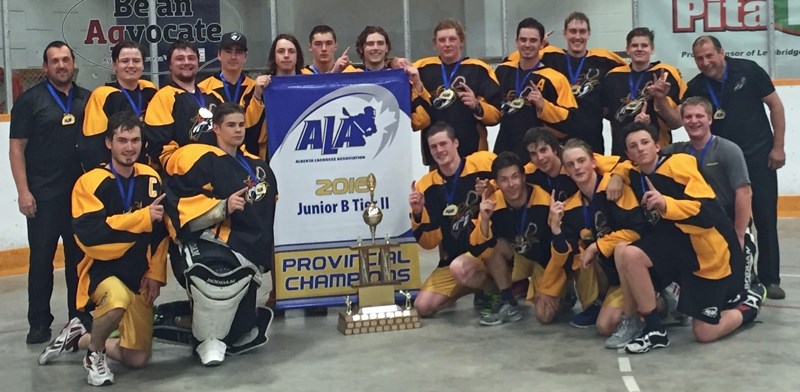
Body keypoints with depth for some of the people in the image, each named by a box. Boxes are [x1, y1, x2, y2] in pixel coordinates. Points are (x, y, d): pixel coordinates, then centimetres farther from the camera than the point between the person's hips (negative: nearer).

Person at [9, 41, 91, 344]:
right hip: (43, 194, -3)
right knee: (41, 258, 1)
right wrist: (23, 191, -11)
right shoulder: (29, 100, -1)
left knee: (80, 257, 9)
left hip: (81, 192, 3)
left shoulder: (88, 99, 9)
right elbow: (16, 149, -3)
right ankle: (39, 322, 10)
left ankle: (81, 317, 19)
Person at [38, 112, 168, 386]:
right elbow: (89, 233, -26)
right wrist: (143, 217, -28)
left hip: (138, 276, 5)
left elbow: (161, 232, 9)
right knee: (118, 300, -41)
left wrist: (155, 274, 1)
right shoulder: (91, 182, -13)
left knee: (137, 360, 2)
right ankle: (94, 354, -8)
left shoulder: (151, 179, 3)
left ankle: (78, 338, 29)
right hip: (101, 270, -5)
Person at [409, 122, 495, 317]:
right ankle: (477, 284, 16)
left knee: (459, 268, -35)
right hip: (454, 259, 5)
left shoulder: (484, 162, -11)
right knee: (423, 306, -5)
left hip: (489, 246, -5)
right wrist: (418, 214, -18)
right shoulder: (426, 186, -2)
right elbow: (429, 242, 0)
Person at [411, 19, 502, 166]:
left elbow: (497, 113, 0)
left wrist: (477, 106, -18)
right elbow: (414, 121, 5)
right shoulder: (421, 69, 7)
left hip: (473, 154, -1)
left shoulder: (479, 69, 2)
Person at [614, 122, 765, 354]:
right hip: (677, 243, 5)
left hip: (712, 251, -5)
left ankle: (749, 303, 29)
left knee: (705, 334, -3)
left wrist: (665, 204, -40)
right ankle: (654, 330, -9)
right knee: (628, 254, -25)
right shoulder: (636, 177, 1)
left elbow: (710, 212, -27)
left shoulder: (678, 164, -19)